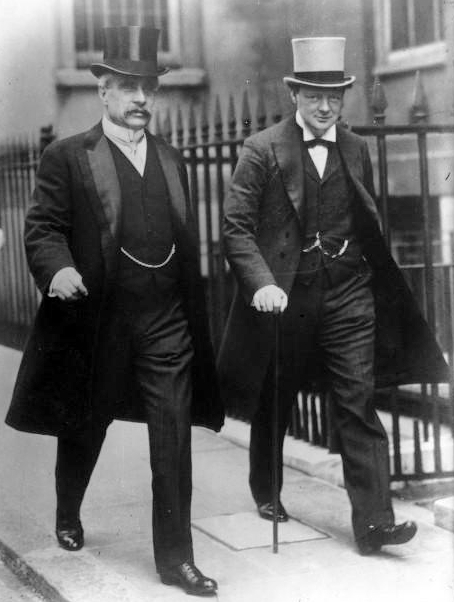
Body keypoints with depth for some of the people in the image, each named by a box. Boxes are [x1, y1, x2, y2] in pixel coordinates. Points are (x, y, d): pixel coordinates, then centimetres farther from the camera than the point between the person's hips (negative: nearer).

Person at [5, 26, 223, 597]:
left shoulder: (171, 159, 13)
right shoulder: (67, 158, -2)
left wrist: (194, 316, 15)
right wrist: (57, 269, -29)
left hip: (166, 322, 3)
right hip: (95, 324, -3)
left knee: (174, 442, -2)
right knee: (83, 432, 16)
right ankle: (67, 518, 43)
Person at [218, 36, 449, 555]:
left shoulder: (356, 150, 7)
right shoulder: (262, 150, -6)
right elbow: (236, 226, -9)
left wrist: (380, 281, 9)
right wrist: (261, 282, -22)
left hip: (348, 296, 2)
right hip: (285, 295, -2)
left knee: (357, 405, -5)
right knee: (274, 403, 14)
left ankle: (372, 522, -5)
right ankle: (266, 493, 37)